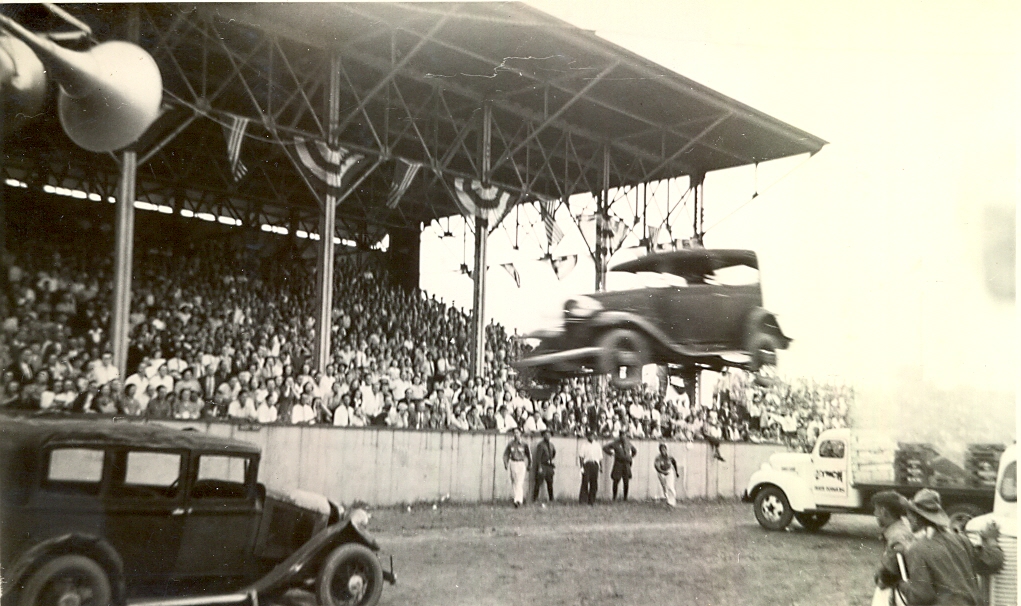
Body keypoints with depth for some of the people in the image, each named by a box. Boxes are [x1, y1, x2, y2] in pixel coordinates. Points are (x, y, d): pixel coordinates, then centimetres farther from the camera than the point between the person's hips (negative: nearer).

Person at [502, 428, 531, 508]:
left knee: (519, 482, -12)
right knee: (514, 482, 8)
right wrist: (506, 463, -1)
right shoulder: (510, 444, 4)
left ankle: (518, 500, -17)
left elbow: (528, 455, 8)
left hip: (521, 464, -3)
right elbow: (506, 454, 10)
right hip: (513, 463, 3)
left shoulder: (524, 444, -2)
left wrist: (529, 465, 11)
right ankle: (521, 496, 25)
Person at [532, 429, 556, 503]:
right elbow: (538, 457, -14)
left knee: (550, 483, 9)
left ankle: (551, 500, 15)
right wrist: (539, 467, -19)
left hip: (549, 466, 6)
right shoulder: (541, 445, -9)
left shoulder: (551, 445, 11)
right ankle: (535, 499, -2)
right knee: (538, 483, -6)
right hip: (542, 466, -6)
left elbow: (554, 453, 30)